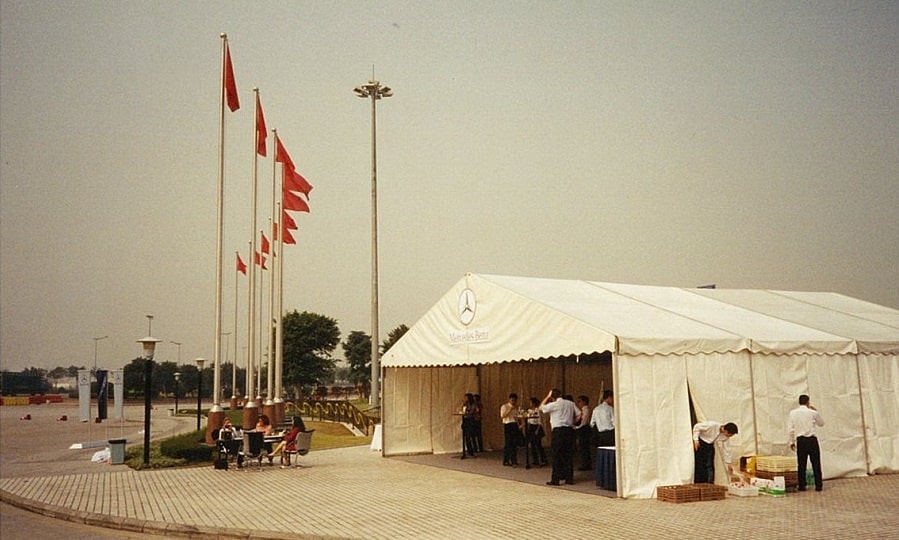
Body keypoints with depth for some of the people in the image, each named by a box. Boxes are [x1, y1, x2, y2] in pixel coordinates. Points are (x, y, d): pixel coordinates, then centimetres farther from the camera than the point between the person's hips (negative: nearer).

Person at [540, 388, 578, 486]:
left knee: (556, 456, 1)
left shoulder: (554, 405, -7)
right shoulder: (571, 403, 7)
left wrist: (548, 396, 6)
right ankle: (569, 478, 12)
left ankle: (555, 479, 1)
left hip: (558, 431, -5)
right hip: (569, 430, 5)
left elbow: (541, 408, 4)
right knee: (568, 455, 10)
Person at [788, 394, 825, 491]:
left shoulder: (793, 413, -1)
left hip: (800, 440, 1)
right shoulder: (813, 413, -4)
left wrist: (792, 441, 10)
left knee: (801, 464, 6)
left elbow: (790, 429, 1)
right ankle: (818, 485, 6)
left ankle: (802, 486, 8)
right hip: (812, 440, -1)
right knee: (816, 463, 5)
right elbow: (821, 423, 14)